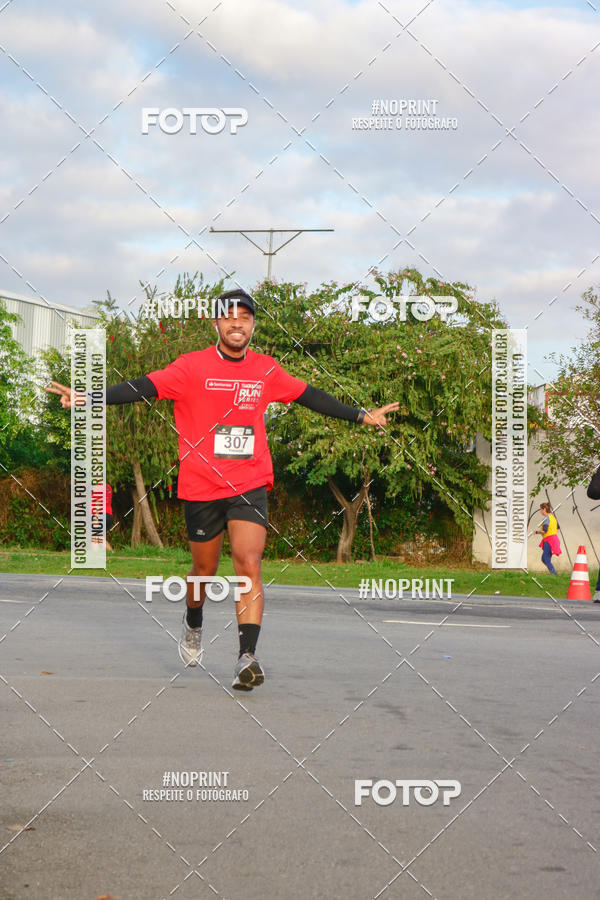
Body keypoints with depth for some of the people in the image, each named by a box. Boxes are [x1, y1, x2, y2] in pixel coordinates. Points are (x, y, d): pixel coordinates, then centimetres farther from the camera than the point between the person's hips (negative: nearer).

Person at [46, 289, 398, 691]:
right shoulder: (193, 367, -5)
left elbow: (311, 396, 18)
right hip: (201, 487, -1)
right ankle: (193, 626, 45)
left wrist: (362, 415, 24)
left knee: (249, 565, -16)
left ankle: (247, 658, -21)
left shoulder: (267, 370, 5)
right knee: (205, 569, 13)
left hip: (250, 486, 1)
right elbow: (144, 387, -13)